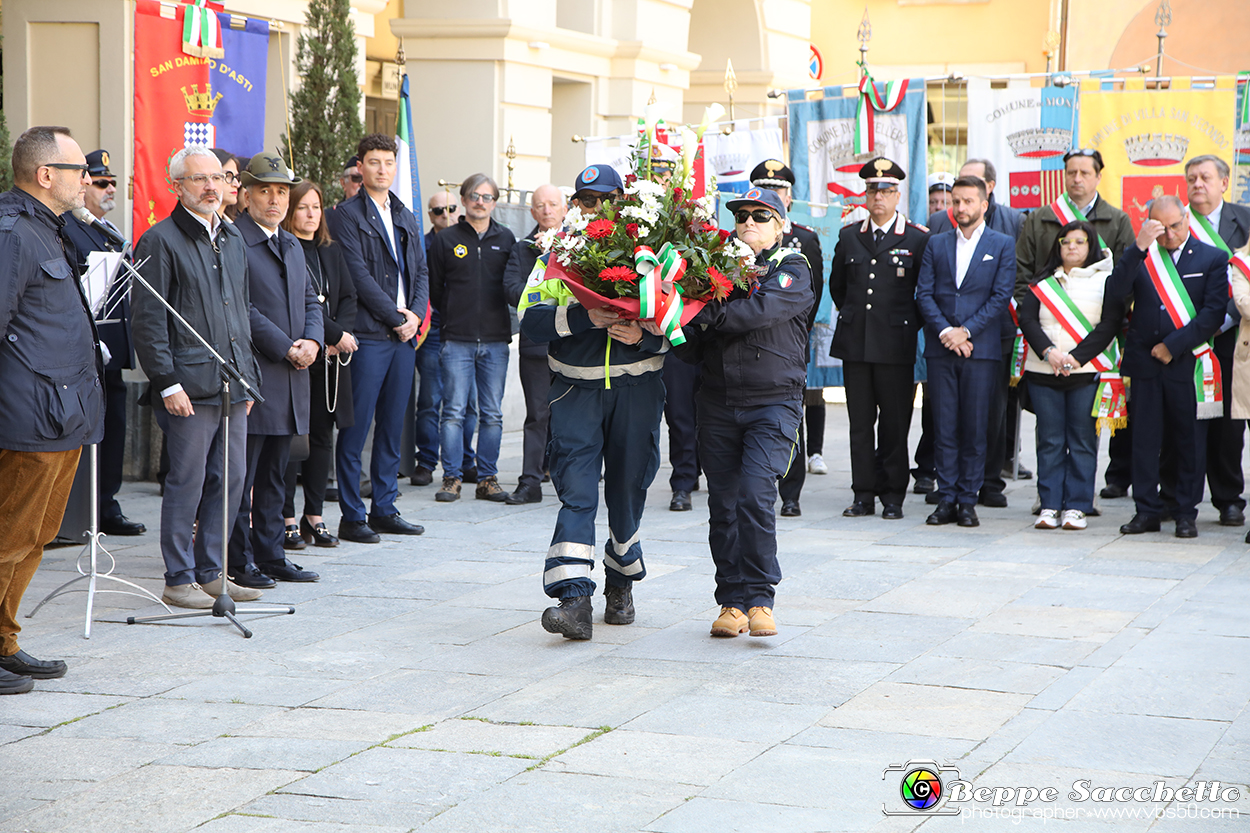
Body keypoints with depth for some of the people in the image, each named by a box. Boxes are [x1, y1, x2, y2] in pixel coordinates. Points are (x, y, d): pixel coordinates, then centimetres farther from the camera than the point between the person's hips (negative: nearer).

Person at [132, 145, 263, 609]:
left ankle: (211, 572, 19)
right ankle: (179, 579, 6)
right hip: (190, 387, -7)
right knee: (187, 481, -3)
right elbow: (147, 321, -10)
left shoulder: (231, 238, 16)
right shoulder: (161, 241, -7)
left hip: (232, 385, 7)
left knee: (231, 479, 8)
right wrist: (168, 383, -14)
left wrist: (248, 375, 17)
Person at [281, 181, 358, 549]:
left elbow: (348, 296, 13)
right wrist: (335, 334, -14)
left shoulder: (331, 251, 17)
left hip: (330, 357, 7)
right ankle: (286, 518, 1)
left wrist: (342, 333, -5)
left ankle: (314, 515, 15)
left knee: (323, 434, 8)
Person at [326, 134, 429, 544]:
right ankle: (351, 516, 1)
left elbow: (420, 272, 17)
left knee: (393, 427, 10)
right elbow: (359, 275, -11)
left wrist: (416, 314, -1)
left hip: (404, 334, 7)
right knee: (356, 428, -4)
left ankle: (384, 509, 17)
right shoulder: (347, 215, -4)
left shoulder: (406, 218, 18)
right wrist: (395, 318, -11)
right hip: (368, 335, -7)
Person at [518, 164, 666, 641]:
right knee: (576, 491, -10)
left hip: (636, 388, 0)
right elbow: (530, 318, -6)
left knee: (627, 490, 9)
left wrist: (646, 335, -17)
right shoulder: (557, 255, 6)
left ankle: (621, 584, 30)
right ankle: (574, 599, -17)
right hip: (577, 390, 0)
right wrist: (584, 317, -21)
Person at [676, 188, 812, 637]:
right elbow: (692, 349, 9)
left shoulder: (792, 270, 1)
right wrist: (683, 334, -13)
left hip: (773, 403, -4)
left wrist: (704, 317, -21)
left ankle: (759, 599, -7)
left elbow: (760, 310, -20)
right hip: (719, 403, 4)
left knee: (755, 495, -17)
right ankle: (732, 602, 13)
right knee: (723, 504, 3)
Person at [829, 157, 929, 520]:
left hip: (896, 344, -3)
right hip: (854, 343, 3)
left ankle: (893, 496, 8)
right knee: (860, 422, 4)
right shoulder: (849, 236, 11)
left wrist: (910, 324, 5)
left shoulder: (917, 239, 0)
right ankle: (863, 494, 10)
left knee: (895, 423, 0)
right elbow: (836, 285, 23)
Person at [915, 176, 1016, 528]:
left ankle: (967, 501, 6)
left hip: (980, 348, -2)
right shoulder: (936, 244, 12)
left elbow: (1001, 296, -3)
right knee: (944, 427, 2)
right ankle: (947, 499, 7)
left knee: (974, 427, -1)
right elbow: (924, 293, 5)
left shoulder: (1003, 245, 5)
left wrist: (966, 331, -11)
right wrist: (944, 331, -9)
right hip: (940, 349, 2)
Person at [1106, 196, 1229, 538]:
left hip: (1187, 364, -2)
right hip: (1145, 362, 2)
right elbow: (1117, 290, -9)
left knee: (1189, 439, 3)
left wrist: (1173, 346, -10)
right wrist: (1139, 247, -18)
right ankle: (1147, 510, 12)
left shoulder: (1212, 259, 2)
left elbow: (1213, 313, -6)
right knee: (1144, 439, 4)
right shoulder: (1140, 258, 8)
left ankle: (1186, 513, 12)